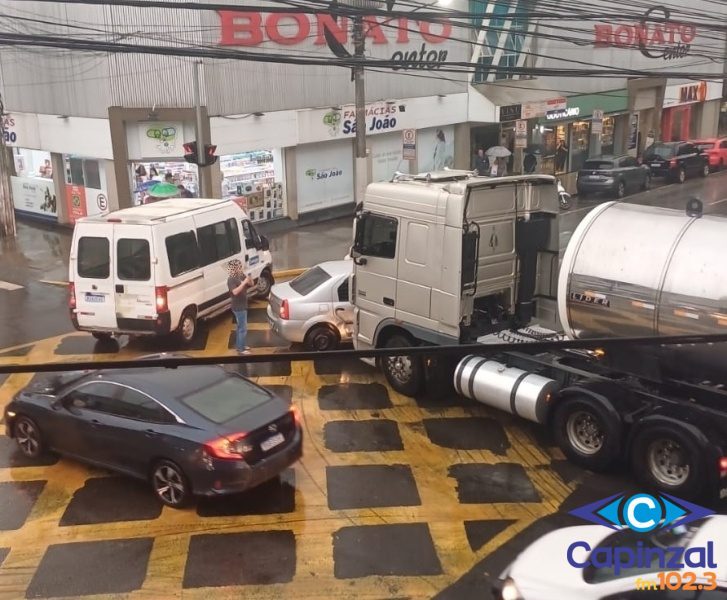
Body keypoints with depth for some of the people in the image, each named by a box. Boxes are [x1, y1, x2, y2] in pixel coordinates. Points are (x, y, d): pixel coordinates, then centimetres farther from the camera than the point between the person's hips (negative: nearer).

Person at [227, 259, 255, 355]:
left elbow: (252, 284, 11)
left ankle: (239, 345, 34)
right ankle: (241, 349, 5)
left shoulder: (241, 276, 3)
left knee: (240, 327, 21)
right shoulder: (231, 280, -22)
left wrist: (249, 280, -11)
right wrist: (244, 282, -35)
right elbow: (235, 292, -36)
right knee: (243, 328, -3)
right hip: (239, 307, -9)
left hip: (242, 306, 9)